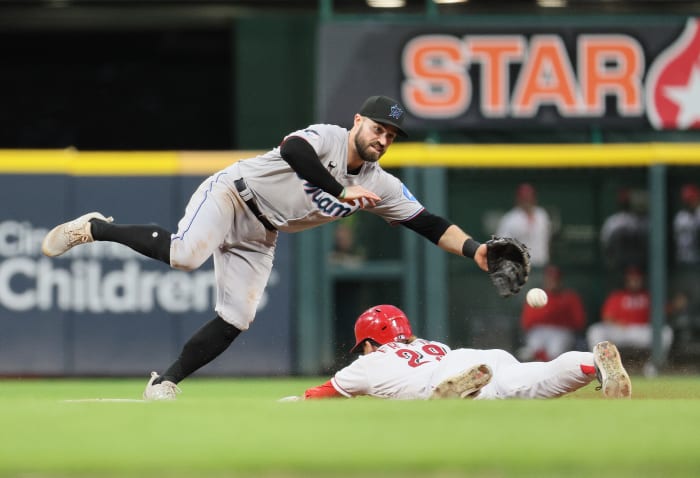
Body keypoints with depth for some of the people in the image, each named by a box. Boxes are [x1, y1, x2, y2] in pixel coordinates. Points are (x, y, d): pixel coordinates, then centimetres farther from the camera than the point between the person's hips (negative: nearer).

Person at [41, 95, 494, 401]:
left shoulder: (381, 186, -1)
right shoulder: (328, 138, -18)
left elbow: (430, 224, -4)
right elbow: (292, 150, -40)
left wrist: (474, 250, -18)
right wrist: (342, 193, -39)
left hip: (260, 237, 7)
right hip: (230, 196, -7)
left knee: (235, 320, -5)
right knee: (184, 253, -33)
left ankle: (164, 384, 7)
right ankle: (95, 228, -11)